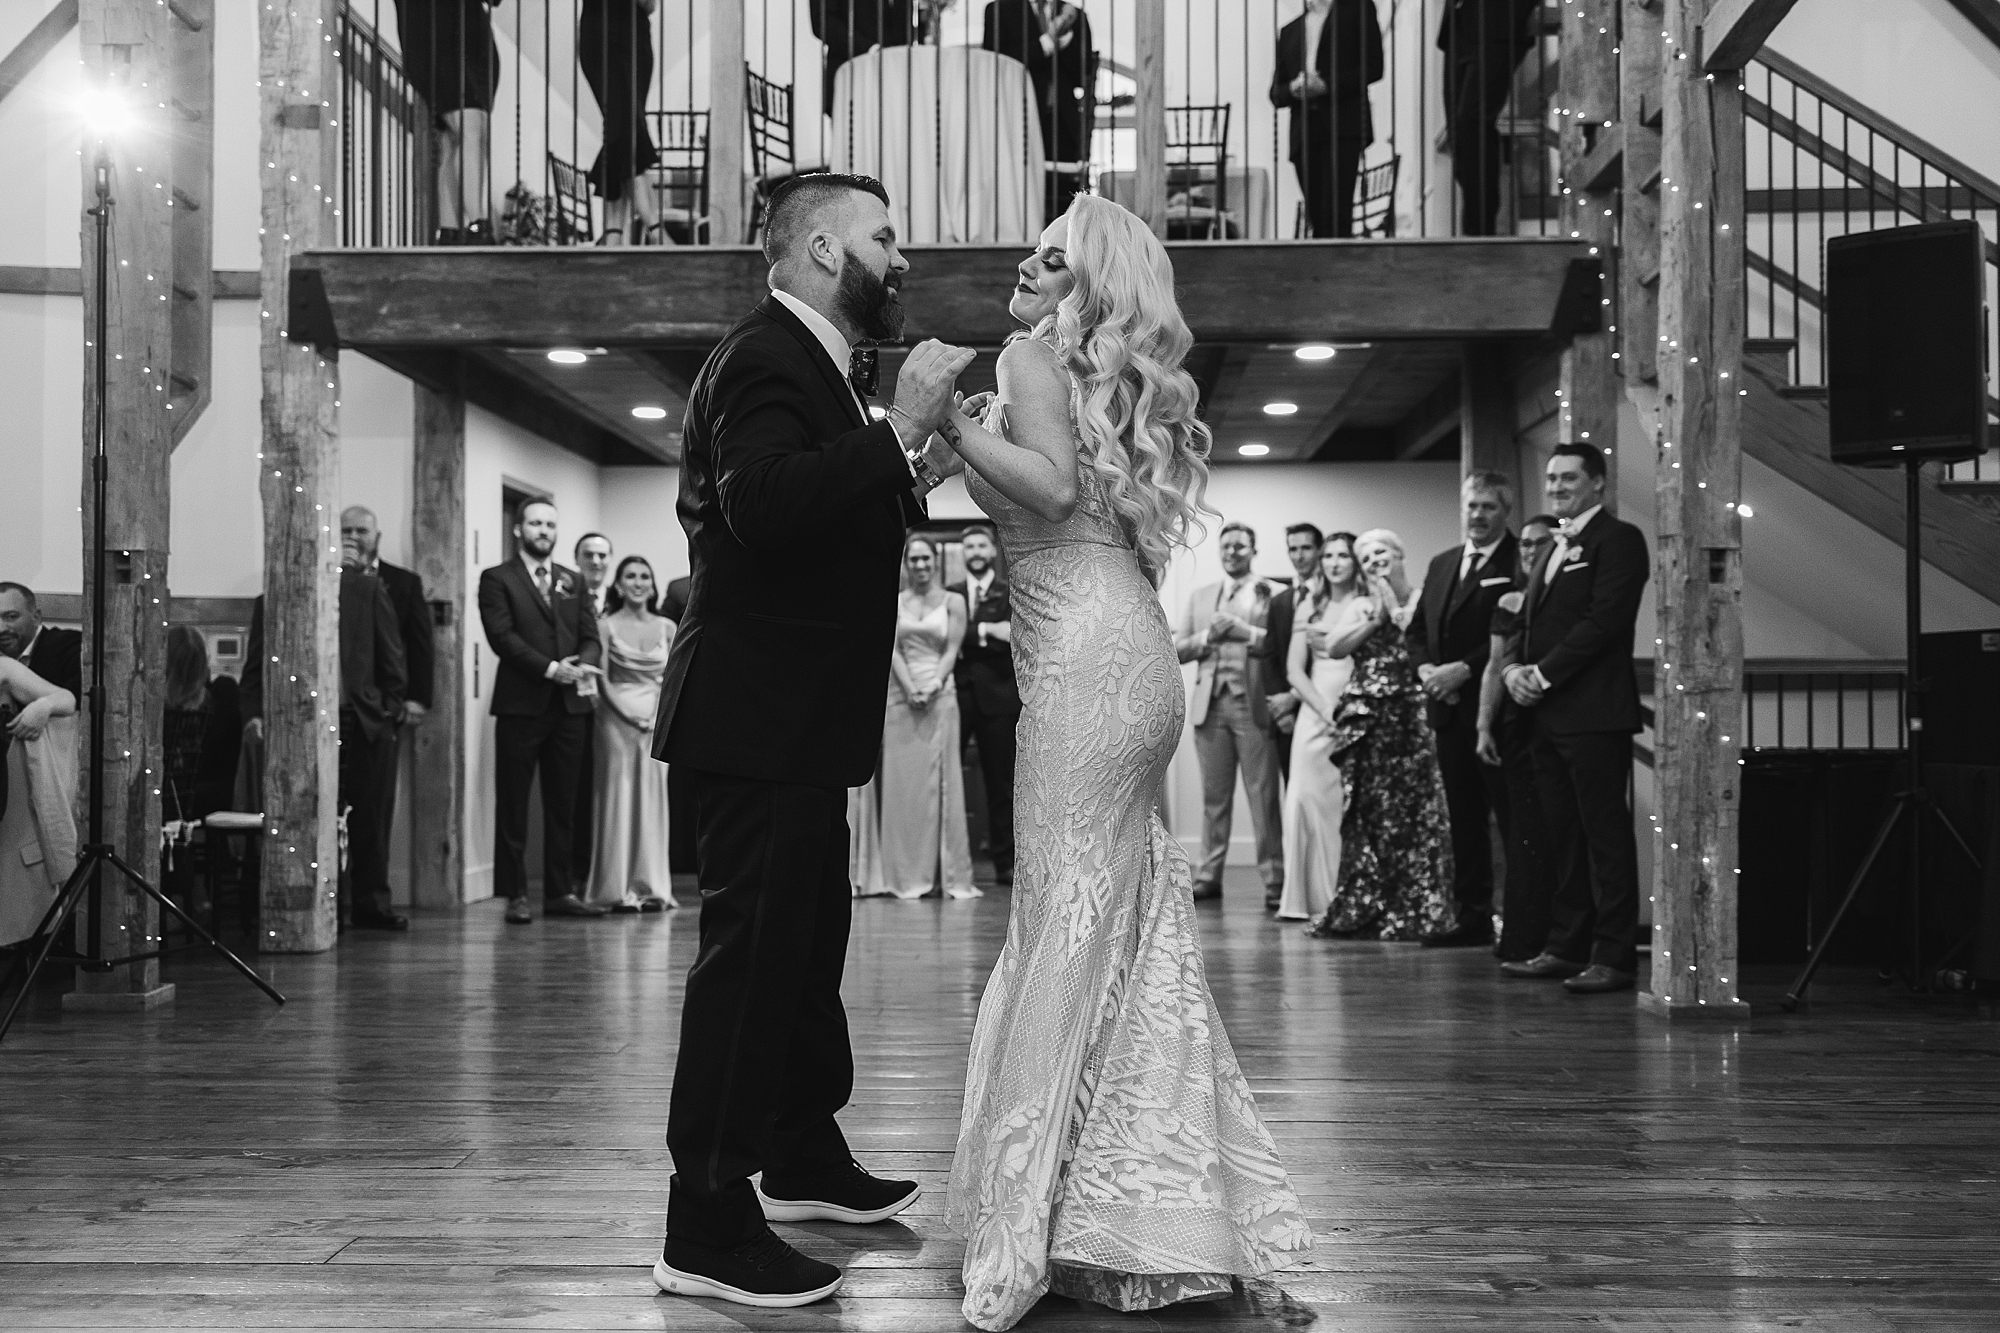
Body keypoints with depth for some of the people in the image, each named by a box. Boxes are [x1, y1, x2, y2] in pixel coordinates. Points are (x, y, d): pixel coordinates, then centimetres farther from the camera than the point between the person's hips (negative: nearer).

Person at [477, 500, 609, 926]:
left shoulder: (573, 582, 17)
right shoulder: (497, 579, 2)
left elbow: (591, 636, 11)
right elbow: (502, 636, -9)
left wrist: (584, 666, -11)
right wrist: (550, 668, -18)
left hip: (569, 705, 4)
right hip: (521, 704, -4)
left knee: (564, 803, 6)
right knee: (513, 805, -1)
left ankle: (561, 891, 12)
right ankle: (516, 895, 4)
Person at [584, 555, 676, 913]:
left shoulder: (666, 627, 8)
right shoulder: (606, 626, 0)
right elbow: (602, 681, -4)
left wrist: (658, 715, -7)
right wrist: (631, 714, -13)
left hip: (657, 722, 3)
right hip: (618, 719, -3)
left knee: (653, 799, 3)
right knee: (619, 798, -2)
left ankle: (652, 887, 8)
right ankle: (621, 889, 1)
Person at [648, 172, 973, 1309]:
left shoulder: (809, 364, 18)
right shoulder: (764, 360, -15)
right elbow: (763, 508, -34)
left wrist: (911, 478, 10)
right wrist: (899, 427, -31)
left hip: (798, 717, 11)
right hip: (761, 715, -11)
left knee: (809, 932, 20)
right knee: (753, 947, -8)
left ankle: (806, 1156, 36)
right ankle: (709, 1226, -1)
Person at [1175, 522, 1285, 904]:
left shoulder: (1273, 594, 5)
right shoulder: (1201, 596, 18)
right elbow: (1178, 650, 14)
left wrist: (1245, 631, -13)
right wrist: (1208, 636, -3)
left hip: (1253, 705, -4)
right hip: (1210, 704, 4)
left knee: (1264, 796, -5)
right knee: (1214, 796, 6)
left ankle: (1274, 879, -2)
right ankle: (1208, 876, 10)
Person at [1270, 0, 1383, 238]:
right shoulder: (1289, 31, 23)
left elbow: (1373, 67, 0)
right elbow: (1276, 94, 18)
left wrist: (1327, 85, -11)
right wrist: (1293, 89, -5)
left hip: (1342, 128, -4)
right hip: (1303, 135, 4)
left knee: (1335, 215, -17)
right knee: (1317, 220, 1)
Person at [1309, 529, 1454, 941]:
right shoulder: (1362, 606, 17)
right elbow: (1334, 647, 3)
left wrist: (1395, 609, -8)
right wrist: (1375, 617, -4)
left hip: (1412, 719, -4)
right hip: (1365, 722, 5)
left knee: (1414, 815, -6)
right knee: (1367, 817, 7)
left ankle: (1414, 913, 1)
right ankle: (1361, 913, 13)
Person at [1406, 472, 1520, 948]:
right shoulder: (1441, 565, 18)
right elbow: (1417, 630, 19)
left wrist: (1464, 669, -17)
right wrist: (1426, 669, 1)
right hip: (1450, 710, 7)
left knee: (1514, 819, -5)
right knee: (1464, 820, 11)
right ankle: (1473, 917, 17)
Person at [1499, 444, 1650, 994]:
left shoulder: (1618, 539, -5)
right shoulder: (1555, 548, 22)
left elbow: (1603, 620, -15)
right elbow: (1529, 623, 22)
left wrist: (1542, 675, -14)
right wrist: (1514, 668, 2)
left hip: (1594, 713, -8)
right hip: (1547, 714, 9)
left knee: (1605, 835, -6)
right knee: (1563, 836, 11)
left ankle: (1614, 956, -3)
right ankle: (1566, 947, 17)